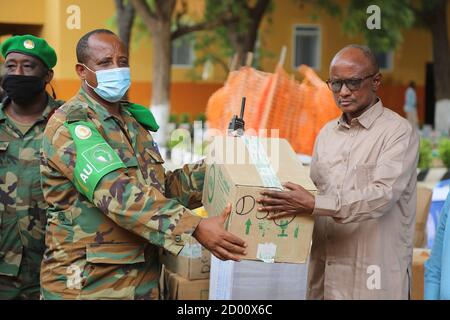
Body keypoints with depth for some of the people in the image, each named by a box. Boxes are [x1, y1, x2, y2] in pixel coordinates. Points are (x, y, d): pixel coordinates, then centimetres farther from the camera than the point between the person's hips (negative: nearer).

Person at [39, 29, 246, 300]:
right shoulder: (70, 126, -15)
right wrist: (194, 227, -34)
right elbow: (119, 195, -27)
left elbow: (160, 188, 16)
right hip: (88, 285, -7)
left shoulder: (133, 120, 13)